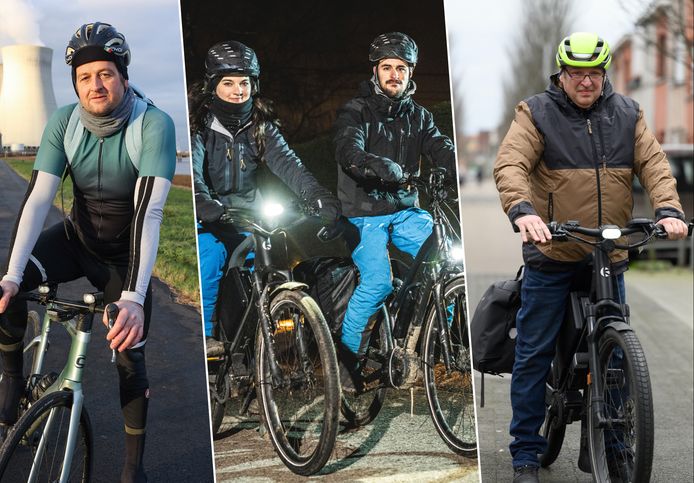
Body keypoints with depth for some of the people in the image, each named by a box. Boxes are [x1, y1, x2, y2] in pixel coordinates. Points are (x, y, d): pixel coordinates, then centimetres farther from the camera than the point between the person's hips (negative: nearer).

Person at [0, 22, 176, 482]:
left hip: (124, 254, -2)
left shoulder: (154, 126, -27)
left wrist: (134, 298, -47)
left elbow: (149, 212, -36)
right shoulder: (64, 123, -16)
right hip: (76, 239, 2)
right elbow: (38, 198, -22)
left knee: (130, 357, 0)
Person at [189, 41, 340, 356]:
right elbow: (190, 170, -23)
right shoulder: (198, 123, -6)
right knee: (211, 251, -31)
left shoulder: (261, 125, 6)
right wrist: (202, 202, -45)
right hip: (205, 221, -4)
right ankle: (203, 335, -19)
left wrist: (317, 195, -29)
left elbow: (286, 162, -11)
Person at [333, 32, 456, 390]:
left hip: (406, 212, 5)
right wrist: (386, 169, -43)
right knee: (377, 282, -23)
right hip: (365, 215, -5)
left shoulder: (417, 116, 12)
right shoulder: (356, 112, -4)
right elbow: (349, 154, -23)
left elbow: (442, 150, -2)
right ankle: (347, 356, -3)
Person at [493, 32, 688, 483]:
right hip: (551, 257, -3)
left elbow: (653, 163, 0)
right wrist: (522, 209, -34)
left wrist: (668, 209, -19)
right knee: (534, 355, 0)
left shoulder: (627, 114, 9)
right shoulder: (537, 113, -2)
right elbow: (511, 164, -15)